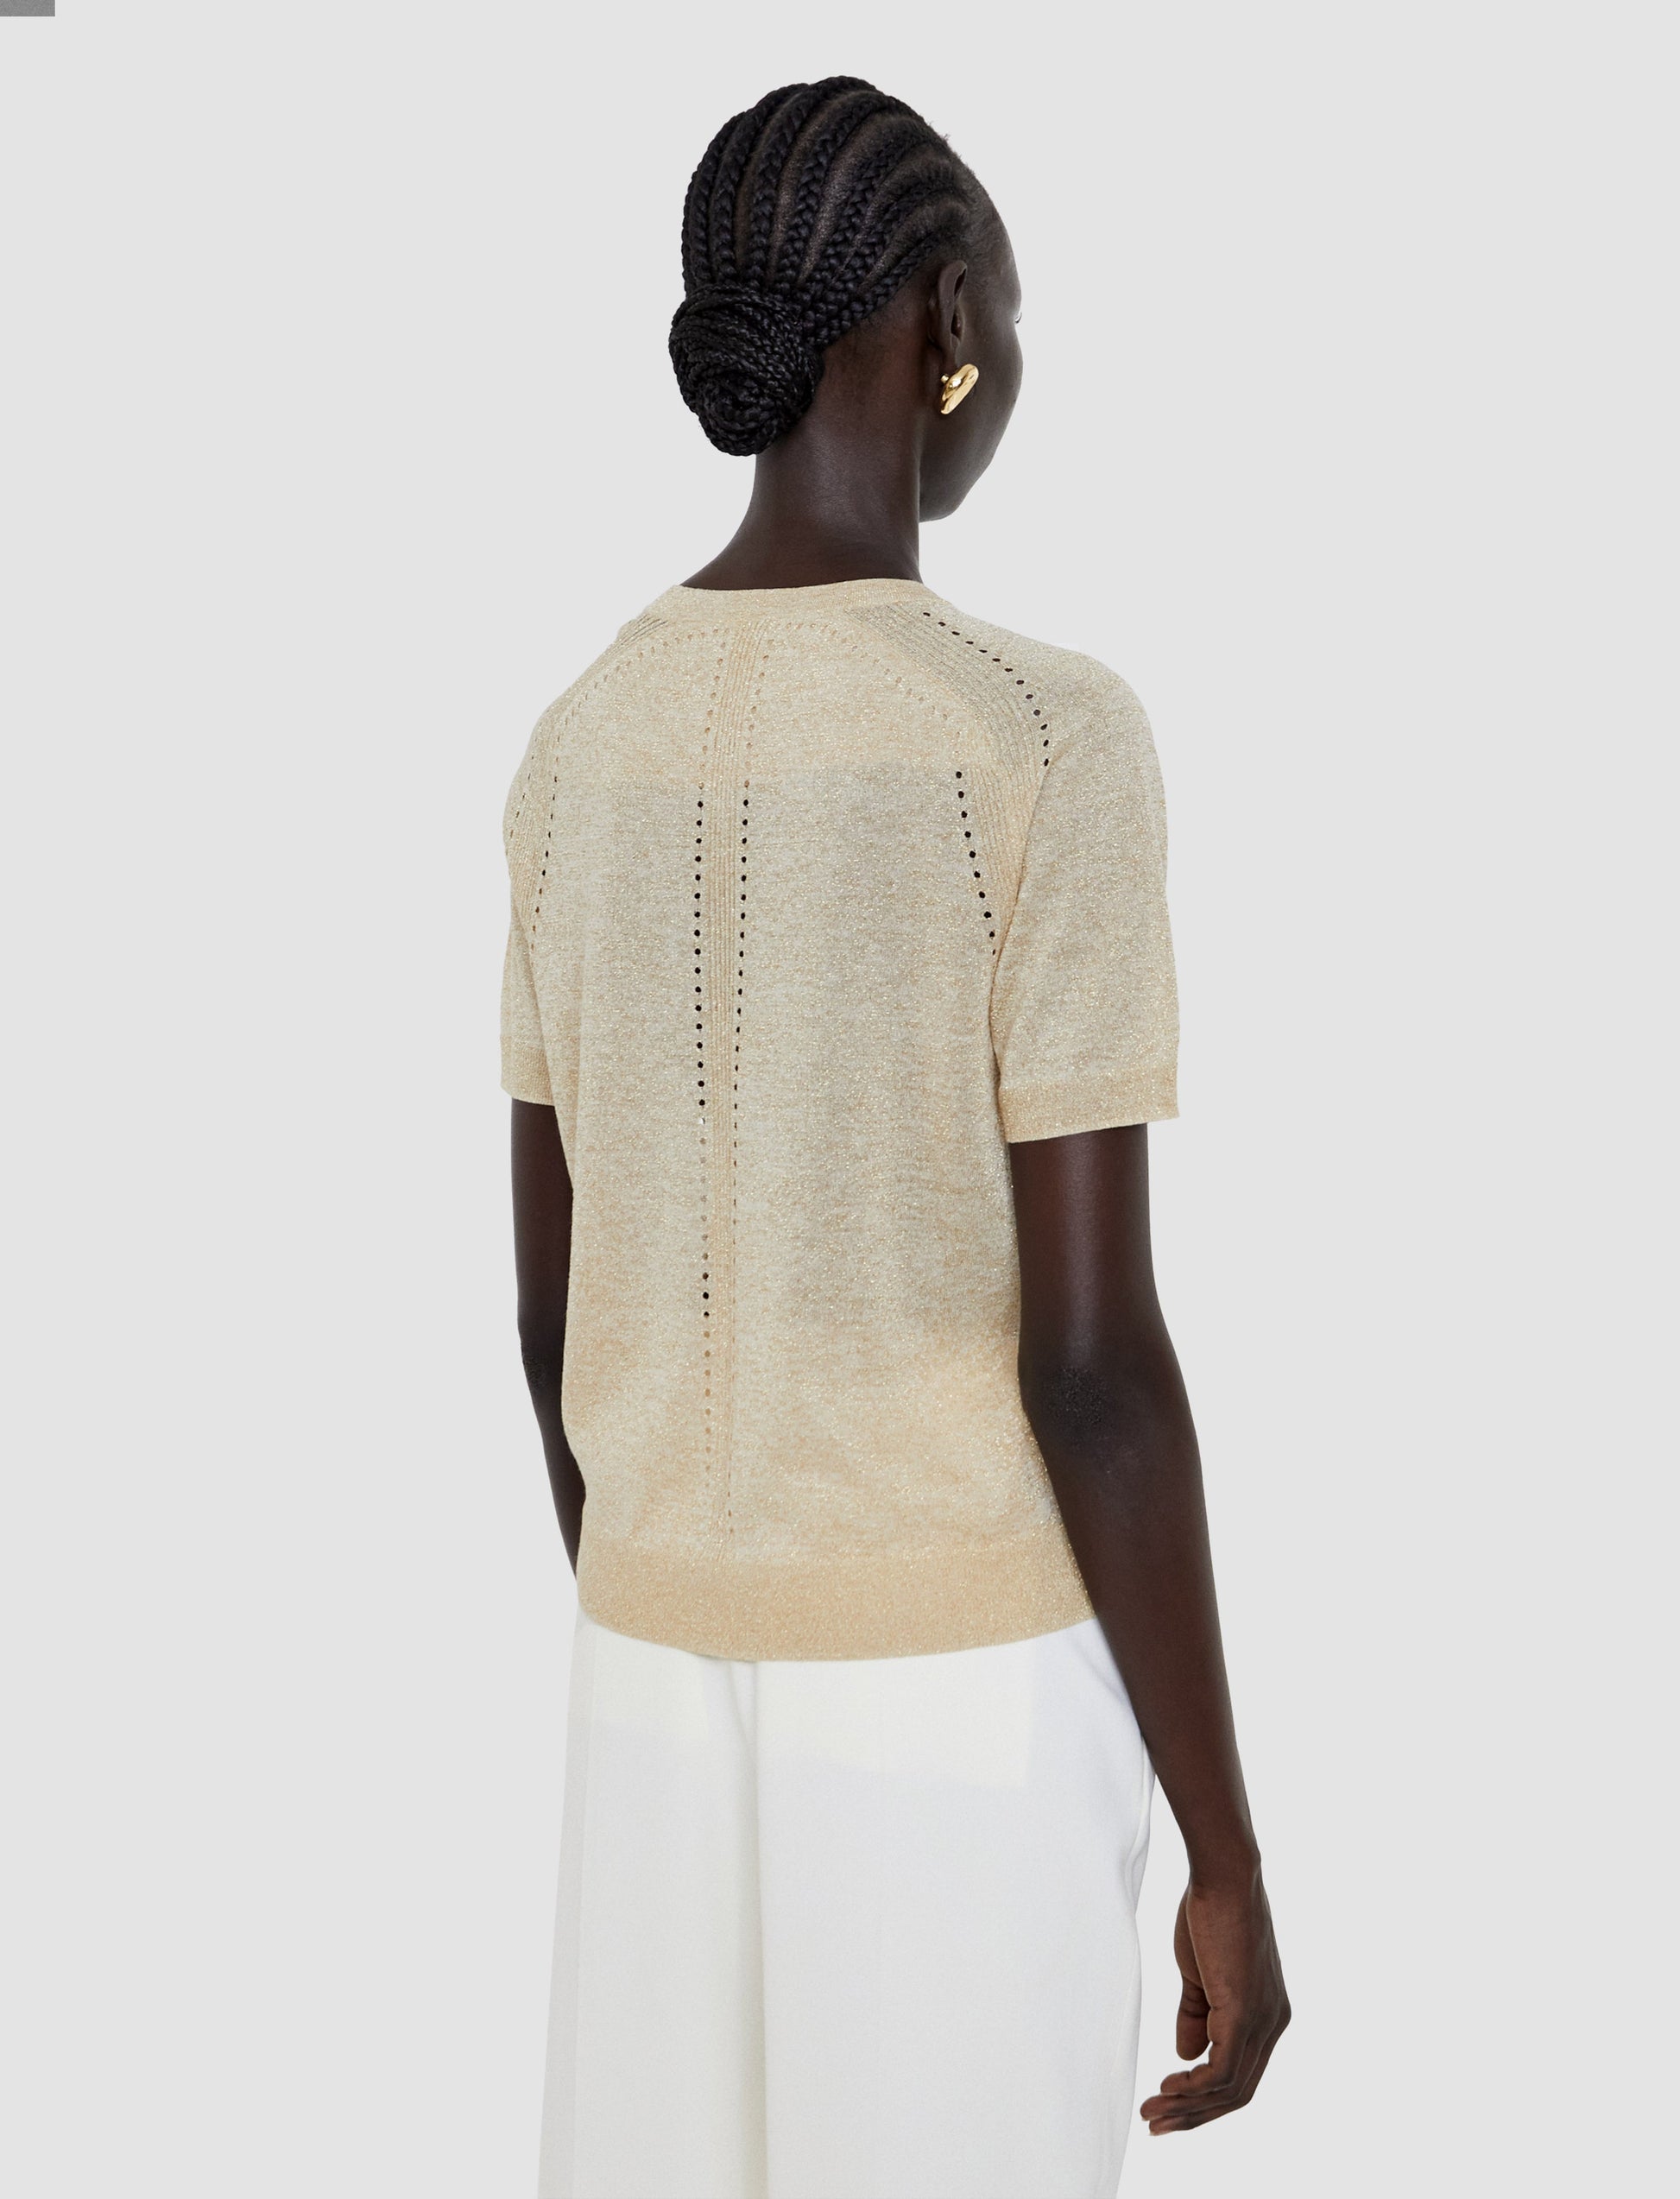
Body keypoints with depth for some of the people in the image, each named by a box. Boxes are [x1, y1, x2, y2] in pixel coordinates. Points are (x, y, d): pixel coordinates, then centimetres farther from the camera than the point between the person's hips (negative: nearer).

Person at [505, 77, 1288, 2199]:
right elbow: (1094, 1358, -19)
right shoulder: (1046, 744, -18)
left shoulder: (582, 752, 2)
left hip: (662, 1672, 6)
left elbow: (552, 1298, 6)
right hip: (974, 1706, -5)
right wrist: (1233, 1863, -9)